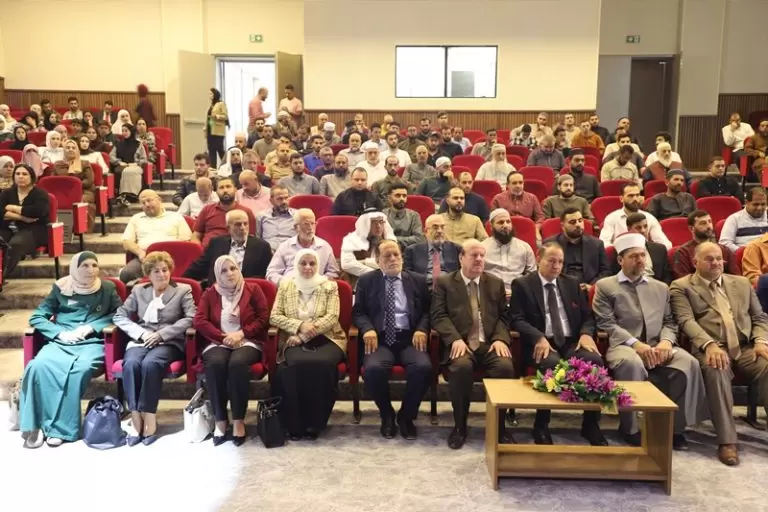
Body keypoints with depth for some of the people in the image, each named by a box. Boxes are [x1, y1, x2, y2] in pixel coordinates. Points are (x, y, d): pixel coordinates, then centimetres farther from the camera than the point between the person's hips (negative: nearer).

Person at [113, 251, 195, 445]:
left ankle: (149, 418, -30)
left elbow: (191, 319, -4)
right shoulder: (138, 290, 18)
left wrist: (161, 334, -12)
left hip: (169, 342, -2)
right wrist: (140, 333, -6)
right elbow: (119, 315, 11)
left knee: (150, 363, -35)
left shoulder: (183, 290, 9)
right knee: (131, 363, -31)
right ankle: (136, 418, -30)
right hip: (141, 340, 3)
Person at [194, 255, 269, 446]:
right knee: (215, 363, -34)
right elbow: (199, 321, 1)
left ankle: (239, 420, -27)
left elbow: (264, 318, 1)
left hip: (248, 342, -1)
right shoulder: (210, 293, 13)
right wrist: (223, 337, -12)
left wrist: (241, 333, -11)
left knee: (237, 363, -36)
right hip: (218, 343, 1)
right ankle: (220, 420, -24)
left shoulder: (252, 289, 9)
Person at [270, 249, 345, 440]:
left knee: (322, 364, -35)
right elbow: (274, 316, 5)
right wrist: (301, 326, -11)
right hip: (295, 340, 1)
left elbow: (332, 317, -3)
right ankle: (295, 424, -20)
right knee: (296, 364, -34)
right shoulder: (285, 286, 13)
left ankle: (315, 423, -20)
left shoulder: (330, 286, 9)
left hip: (325, 338, 0)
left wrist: (307, 333, -14)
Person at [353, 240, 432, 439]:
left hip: (409, 339, 1)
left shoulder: (417, 281, 16)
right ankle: (387, 415, -1)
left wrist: (422, 329, -10)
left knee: (423, 367, -30)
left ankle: (406, 415, -2)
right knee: (373, 369, -32)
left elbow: (427, 311, 10)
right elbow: (358, 312, 8)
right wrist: (368, 329, -13)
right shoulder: (366, 281, 13)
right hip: (380, 339, -1)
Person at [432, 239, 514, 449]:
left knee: (505, 366, -30)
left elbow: (503, 317, 14)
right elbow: (439, 316, -1)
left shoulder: (496, 283, 20)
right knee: (462, 367, -35)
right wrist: (455, 339, -17)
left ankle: (499, 426, -10)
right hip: (460, 344, -2)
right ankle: (459, 426, -14)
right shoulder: (444, 282, 10)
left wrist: (500, 338, -7)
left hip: (490, 343, 3)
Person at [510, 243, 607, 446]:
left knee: (595, 361, -28)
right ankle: (541, 425, -17)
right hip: (542, 343, -4)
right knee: (552, 365, -37)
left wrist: (586, 333, -5)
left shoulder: (572, 284, 21)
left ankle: (591, 425, -12)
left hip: (572, 342, 4)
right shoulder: (522, 285, 7)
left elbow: (587, 317, 19)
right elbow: (517, 320, -2)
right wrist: (539, 337, -20)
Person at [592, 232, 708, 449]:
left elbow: (669, 322, 16)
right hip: (624, 346, -4)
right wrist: (636, 344, -16)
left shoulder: (661, 288, 22)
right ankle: (631, 427, -20)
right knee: (632, 363, -39)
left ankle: (675, 426, -13)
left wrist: (666, 341, -7)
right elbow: (606, 324, -3)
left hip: (657, 346, 4)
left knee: (688, 362, -27)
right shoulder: (605, 286, 7)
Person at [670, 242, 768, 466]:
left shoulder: (741, 283, 23)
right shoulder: (682, 287, 8)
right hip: (710, 349, -4)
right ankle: (727, 441, -32)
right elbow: (686, 321, -6)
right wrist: (710, 345, -23)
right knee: (716, 370, -37)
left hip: (746, 348, 4)